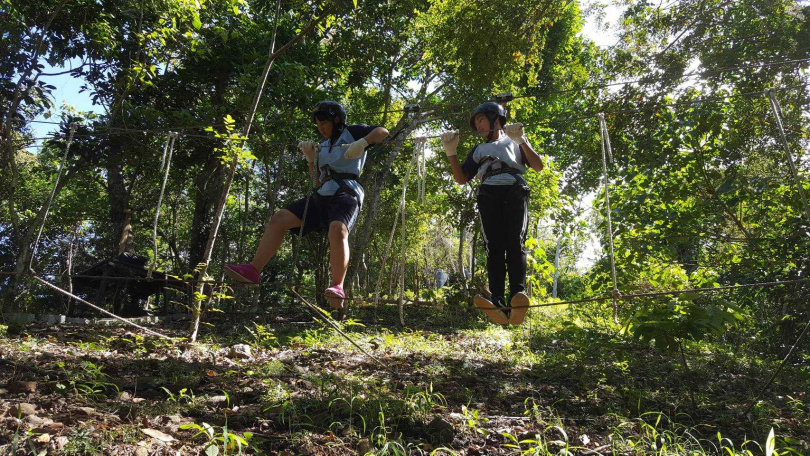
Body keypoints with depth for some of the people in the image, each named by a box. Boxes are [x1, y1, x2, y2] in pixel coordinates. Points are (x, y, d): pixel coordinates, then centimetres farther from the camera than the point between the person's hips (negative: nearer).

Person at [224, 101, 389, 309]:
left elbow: (383, 132, -4)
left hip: (346, 194, -7)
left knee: (337, 229, -38)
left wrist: (362, 143, -21)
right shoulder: (323, 145, 27)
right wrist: (311, 159, 8)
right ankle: (253, 271, -7)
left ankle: (338, 287, -42)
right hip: (322, 195, 7)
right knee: (279, 218, -5)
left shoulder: (351, 132, 8)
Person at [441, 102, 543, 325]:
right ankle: (498, 305, -34)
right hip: (489, 193, 2)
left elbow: (538, 166, 13)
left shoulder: (515, 142, 28)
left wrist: (522, 140, 3)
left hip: (515, 191, -2)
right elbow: (461, 179, 26)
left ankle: (517, 300, -39)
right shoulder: (479, 150, 36)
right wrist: (451, 152, 15)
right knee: (494, 247, -18)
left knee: (515, 243, -23)